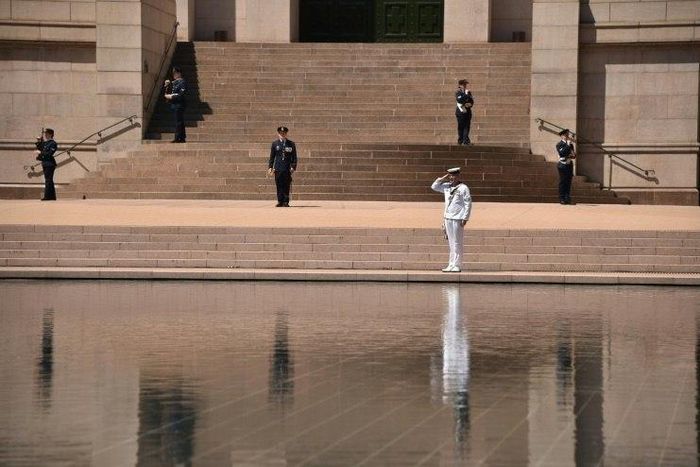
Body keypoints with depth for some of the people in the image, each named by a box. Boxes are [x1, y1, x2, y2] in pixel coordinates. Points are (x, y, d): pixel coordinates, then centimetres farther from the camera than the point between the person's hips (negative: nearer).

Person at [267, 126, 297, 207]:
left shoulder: (291, 144, 7)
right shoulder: (275, 143, 10)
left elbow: (294, 157, 7)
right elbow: (272, 156, 11)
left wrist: (293, 167, -4)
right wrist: (270, 167, 4)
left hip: (287, 168, -1)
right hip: (278, 168, 1)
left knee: (287, 185, -2)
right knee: (279, 185, -2)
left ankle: (286, 202, 2)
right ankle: (280, 201, 3)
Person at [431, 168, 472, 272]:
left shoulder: (463, 188, -5)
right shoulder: (447, 186, 14)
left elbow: (468, 204, -8)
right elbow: (434, 186, 23)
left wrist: (465, 218, -14)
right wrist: (443, 179, 10)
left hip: (457, 219, -7)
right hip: (448, 218, 7)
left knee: (457, 243, -5)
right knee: (451, 243, 9)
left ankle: (457, 265, -4)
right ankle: (451, 265, 12)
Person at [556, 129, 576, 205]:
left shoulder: (570, 144, 15)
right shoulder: (559, 144, -4)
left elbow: (574, 155, 18)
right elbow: (562, 153, -21)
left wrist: (573, 155, -6)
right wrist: (568, 145, -18)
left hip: (569, 165, 6)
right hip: (563, 165, -6)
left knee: (568, 183, 5)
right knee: (562, 183, -4)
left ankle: (567, 199, 7)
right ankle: (562, 199, -2)